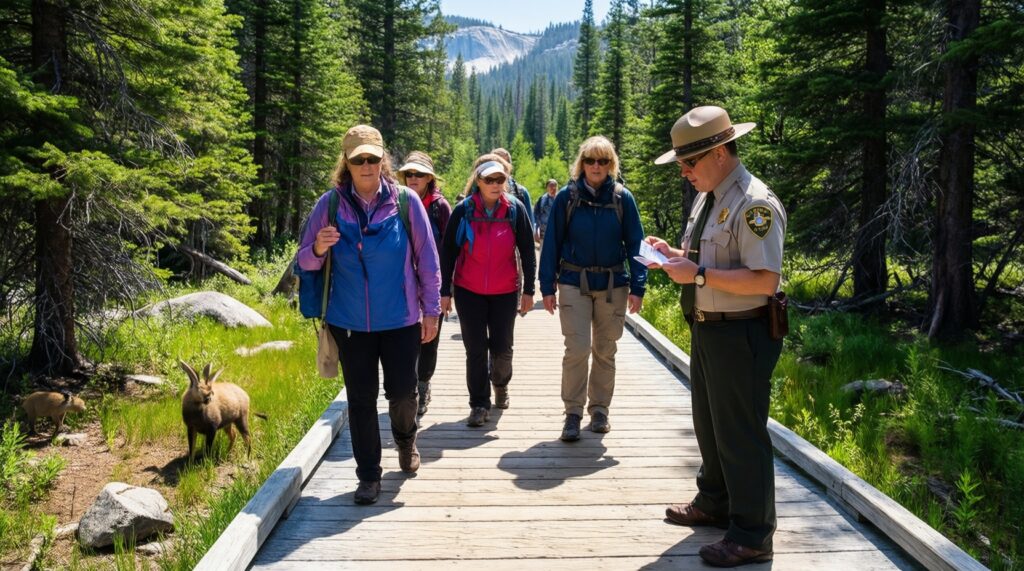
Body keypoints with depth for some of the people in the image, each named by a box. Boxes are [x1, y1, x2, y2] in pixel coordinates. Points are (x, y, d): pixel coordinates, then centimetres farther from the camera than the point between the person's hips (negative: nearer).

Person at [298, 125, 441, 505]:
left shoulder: (405, 201, -5)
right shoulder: (330, 204, -2)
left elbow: (427, 259, 1)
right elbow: (304, 262, 3)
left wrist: (431, 310, 1)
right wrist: (318, 248, -20)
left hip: (401, 319, -1)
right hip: (350, 322, 1)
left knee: (402, 391, 6)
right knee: (361, 399, 7)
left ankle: (406, 439, 40)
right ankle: (368, 476, 21)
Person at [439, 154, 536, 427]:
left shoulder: (515, 209, -4)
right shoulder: (463, 210, -6)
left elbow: (527, 251, 1)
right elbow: (448, 252, -1)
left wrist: (528, 290, 0)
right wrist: (445, 291, -3)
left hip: (505, 292, 1)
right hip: (469, 291, -1)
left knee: (502, 348, 10)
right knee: (475, 350, 3)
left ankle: (501, 384, 40)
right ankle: (479, 404, 15)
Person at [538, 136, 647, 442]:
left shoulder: (622, 198, 1)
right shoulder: (567, 197, -1)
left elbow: (635, 243, 2)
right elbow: (552, 242, 0)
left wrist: (637, 286, -6)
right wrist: (547, 287, -4)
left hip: (613, 284, 2)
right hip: (574, 283, -1)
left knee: (605, 351, 10)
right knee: (578, 348, -9)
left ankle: (599, 410, 25)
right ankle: (573, 413, 5)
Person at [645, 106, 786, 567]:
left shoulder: (755, 204, -21)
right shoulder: (706, 199, 10)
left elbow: (764, 280, -27)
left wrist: (698, 274, -27)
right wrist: (675, 255, 4)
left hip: (740, 335, -10)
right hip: (706, 330, 10)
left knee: (740, 434, 1)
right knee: (709, 424, 23)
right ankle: (714, 504, 42)